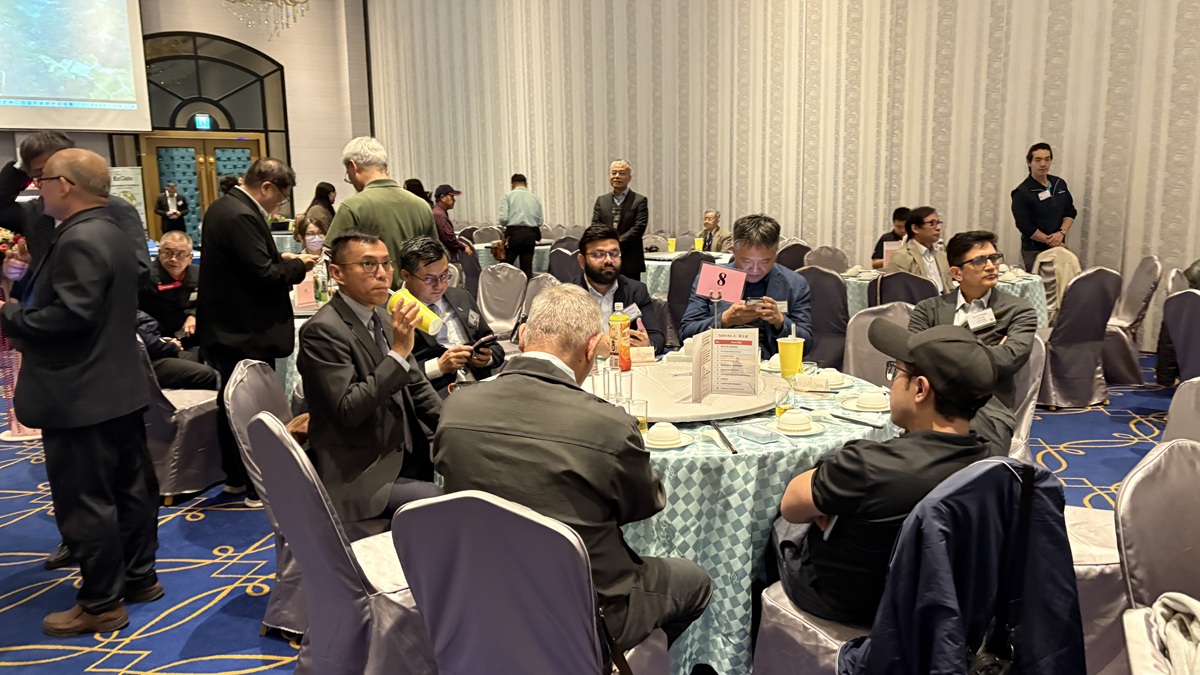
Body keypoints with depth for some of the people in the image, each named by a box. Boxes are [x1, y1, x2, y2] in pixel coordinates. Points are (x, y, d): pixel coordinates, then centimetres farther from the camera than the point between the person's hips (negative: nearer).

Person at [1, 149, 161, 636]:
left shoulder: (78, 241, -19)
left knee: (84, 502, 0)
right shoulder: (110, 234, 13)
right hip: (117, 386, 10)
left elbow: (70, 315, -27)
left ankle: (101, 604, 11)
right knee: (130, 487, 16)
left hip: (80, 395, -10)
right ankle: (138, 577, 29)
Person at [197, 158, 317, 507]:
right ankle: (258, 488, 9)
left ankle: (235, 476, 31)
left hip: (225, 326, 11)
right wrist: (297, 265, -9)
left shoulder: (223, 206, 9)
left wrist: (279, 258, 7)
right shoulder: (242, 216, -23)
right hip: (246, 332, -11)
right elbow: (265, 276, -25)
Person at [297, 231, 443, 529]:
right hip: (361, 478, -8)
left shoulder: (383, 317, 10)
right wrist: (399, 352, -26)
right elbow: (349, 411, -23)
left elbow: (416, 386, 17)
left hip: (408, 457, 8)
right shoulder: (322, 331, -15)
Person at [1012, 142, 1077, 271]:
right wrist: (1052, 242, -15)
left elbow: (1070, 212, 9)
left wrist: (1061, 232, -10)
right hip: (1034, 251, -5)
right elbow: (1026, 227, -16)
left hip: (1059, 247, 5)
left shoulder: (1060, 184, 7)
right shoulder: (1022, 192, -12)